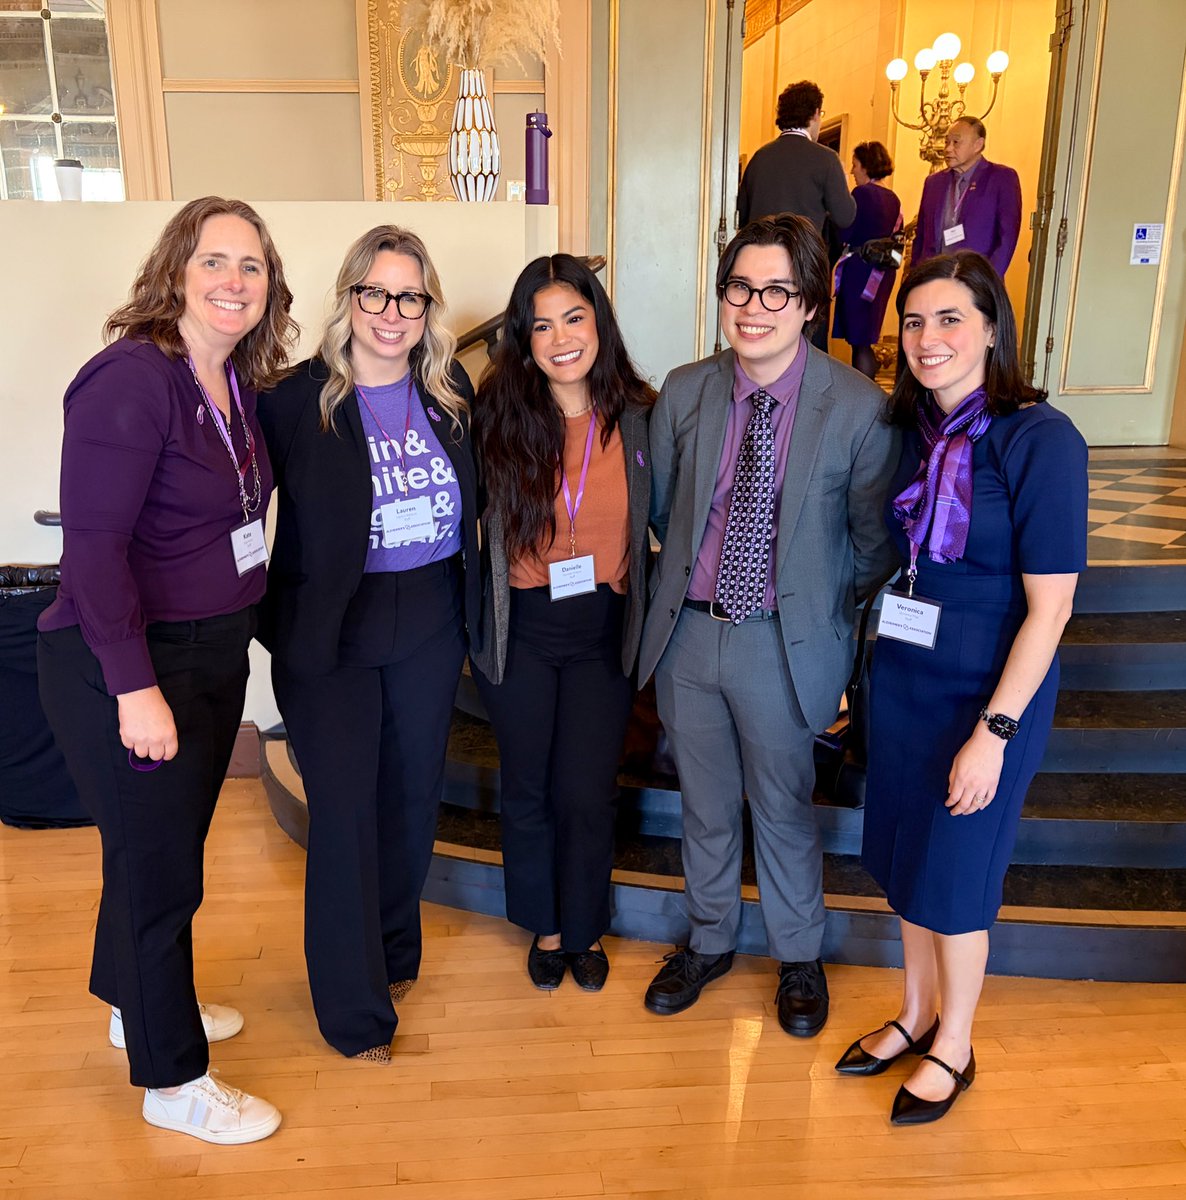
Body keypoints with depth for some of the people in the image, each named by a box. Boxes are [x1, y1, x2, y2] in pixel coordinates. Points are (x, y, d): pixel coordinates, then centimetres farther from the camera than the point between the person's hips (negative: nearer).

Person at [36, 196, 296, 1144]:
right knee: (158, 866, 5)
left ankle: (137, 1004, 46)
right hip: (126, 667, -8)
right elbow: (93, 543, -23)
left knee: (169, 844, 22)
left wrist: (246, 623, 8)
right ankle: (173, 1082, 25)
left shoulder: (242, 386, 6)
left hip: (213, 655, 8)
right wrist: (135, 686, -23)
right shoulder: (130, 379, -19)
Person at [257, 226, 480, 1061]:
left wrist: (472, 603, 8)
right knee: (344, 810, 0)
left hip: (431, 624, 4)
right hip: (330, 633, -4)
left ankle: (395, 952, 40)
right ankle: (355, 1010, 18)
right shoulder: (296, 399, -10)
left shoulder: (452, 392, 3)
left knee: (414, 792, 16)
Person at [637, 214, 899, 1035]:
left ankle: (800, 959, 41)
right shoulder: (684, 392, -2)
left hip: (784, 643, -3)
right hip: (688, 631, 3)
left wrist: (822, 613, 1)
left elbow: (874, 541, -3)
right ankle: (710, 942, 44)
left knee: (783, 812, 15)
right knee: (705, 806, 19)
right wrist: (691, 578, 8)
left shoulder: (858, 408, -12)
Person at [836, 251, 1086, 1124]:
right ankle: (916, 1012, 41)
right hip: (902, 677, 6)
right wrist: (860, 673, 9)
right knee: (903, 856, 17)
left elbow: (1049, 606, -17)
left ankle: (954, 1047, 33)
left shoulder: (1040, 440, -18)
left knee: (955, 875, 8)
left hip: (988, 694, -5)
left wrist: (993, 732, -18)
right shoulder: (911, 429, 0)